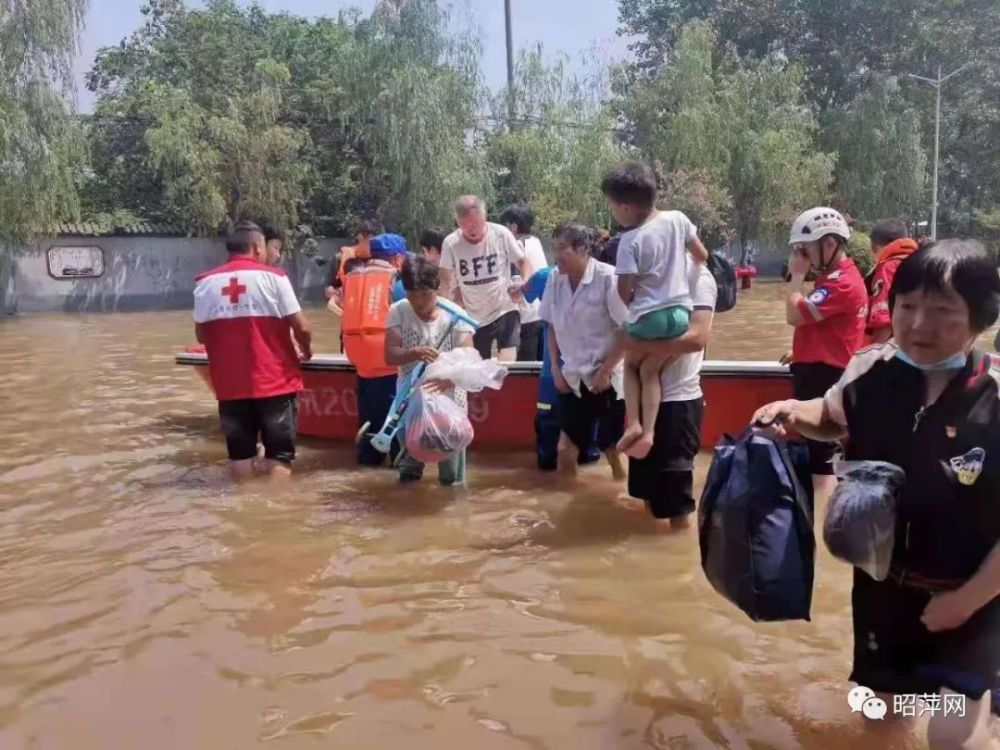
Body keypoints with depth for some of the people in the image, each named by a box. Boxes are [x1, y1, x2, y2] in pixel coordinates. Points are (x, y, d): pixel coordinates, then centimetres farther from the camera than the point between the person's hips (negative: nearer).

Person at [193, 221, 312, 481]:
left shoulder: (206, 282, 3)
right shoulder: (272, 277, -6)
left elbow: (201, 335, 8)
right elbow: (301, 327, -8)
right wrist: (306, 350, 12)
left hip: (230, 383, 3)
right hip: (275, 380, -3)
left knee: (240, 454, 13)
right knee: (279, 454, 6)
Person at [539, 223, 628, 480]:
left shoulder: (608, 278, -17)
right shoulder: (555, 279, -1)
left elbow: (628, 330, -14)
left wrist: (605, 371, -14)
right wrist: (555, 368, 5)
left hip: (605, 377, -4)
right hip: (571, 377, 4)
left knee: (607, 442, 5)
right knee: (570, 442, 10)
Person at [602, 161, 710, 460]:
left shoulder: (630, 241, -15)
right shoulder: (677, 219, 0)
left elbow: (624, 291, -11)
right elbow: (702, 256, 9)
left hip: (648, 316, -4)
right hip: (680, 312, 4)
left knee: (631, 364, 21)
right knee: (650, 370, 15)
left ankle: (634, 423, 5)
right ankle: (648, 431, 1)